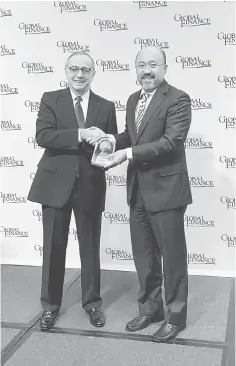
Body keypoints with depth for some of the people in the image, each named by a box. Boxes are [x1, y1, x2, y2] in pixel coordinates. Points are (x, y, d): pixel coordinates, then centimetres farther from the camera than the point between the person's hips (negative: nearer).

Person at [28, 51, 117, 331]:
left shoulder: (106, 107, 7)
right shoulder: (50, 99, 1)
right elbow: (42, 136, -13)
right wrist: (81, 134, -23)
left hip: (90, 185, 2)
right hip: (56, 183, -1)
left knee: (90, 247, 11)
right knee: (53, 247, 8)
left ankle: (92, 303, 28)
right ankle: (50, 305, 25)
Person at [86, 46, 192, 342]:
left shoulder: (177, 99, -12)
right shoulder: (133, 100, 13)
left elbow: (171, 141, -21)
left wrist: (128, 154, -23)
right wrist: (111, 139, -1)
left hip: (165, 189, -7)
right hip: (138, 190, 8)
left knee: (172, 256, 5)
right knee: (143, 255, 17)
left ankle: (175, 316, 22)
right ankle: (150, 308, 34)